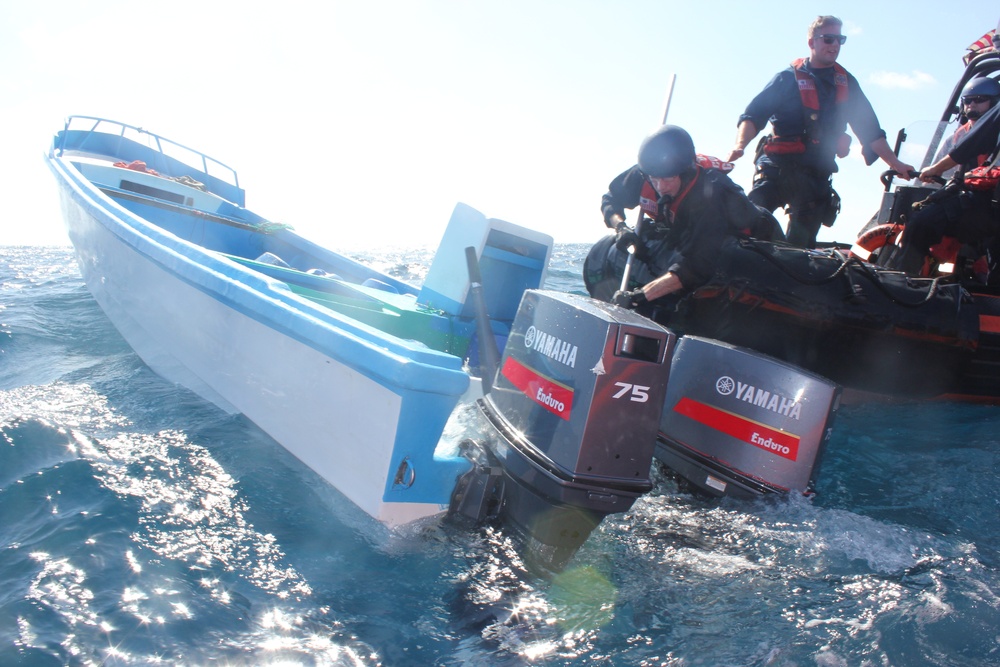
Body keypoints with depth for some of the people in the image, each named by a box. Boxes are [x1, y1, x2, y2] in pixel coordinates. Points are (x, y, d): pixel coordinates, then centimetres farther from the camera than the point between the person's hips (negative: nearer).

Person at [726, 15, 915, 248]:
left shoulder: (846, 83, 15)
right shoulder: (789, 77, 4)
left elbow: (870, 128, 18)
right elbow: (754, 114, -2)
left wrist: (895, 163, 13)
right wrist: (740, 144, -21)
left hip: (817, 175, 4)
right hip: (778, 165, -3)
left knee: (800, 245, 3)